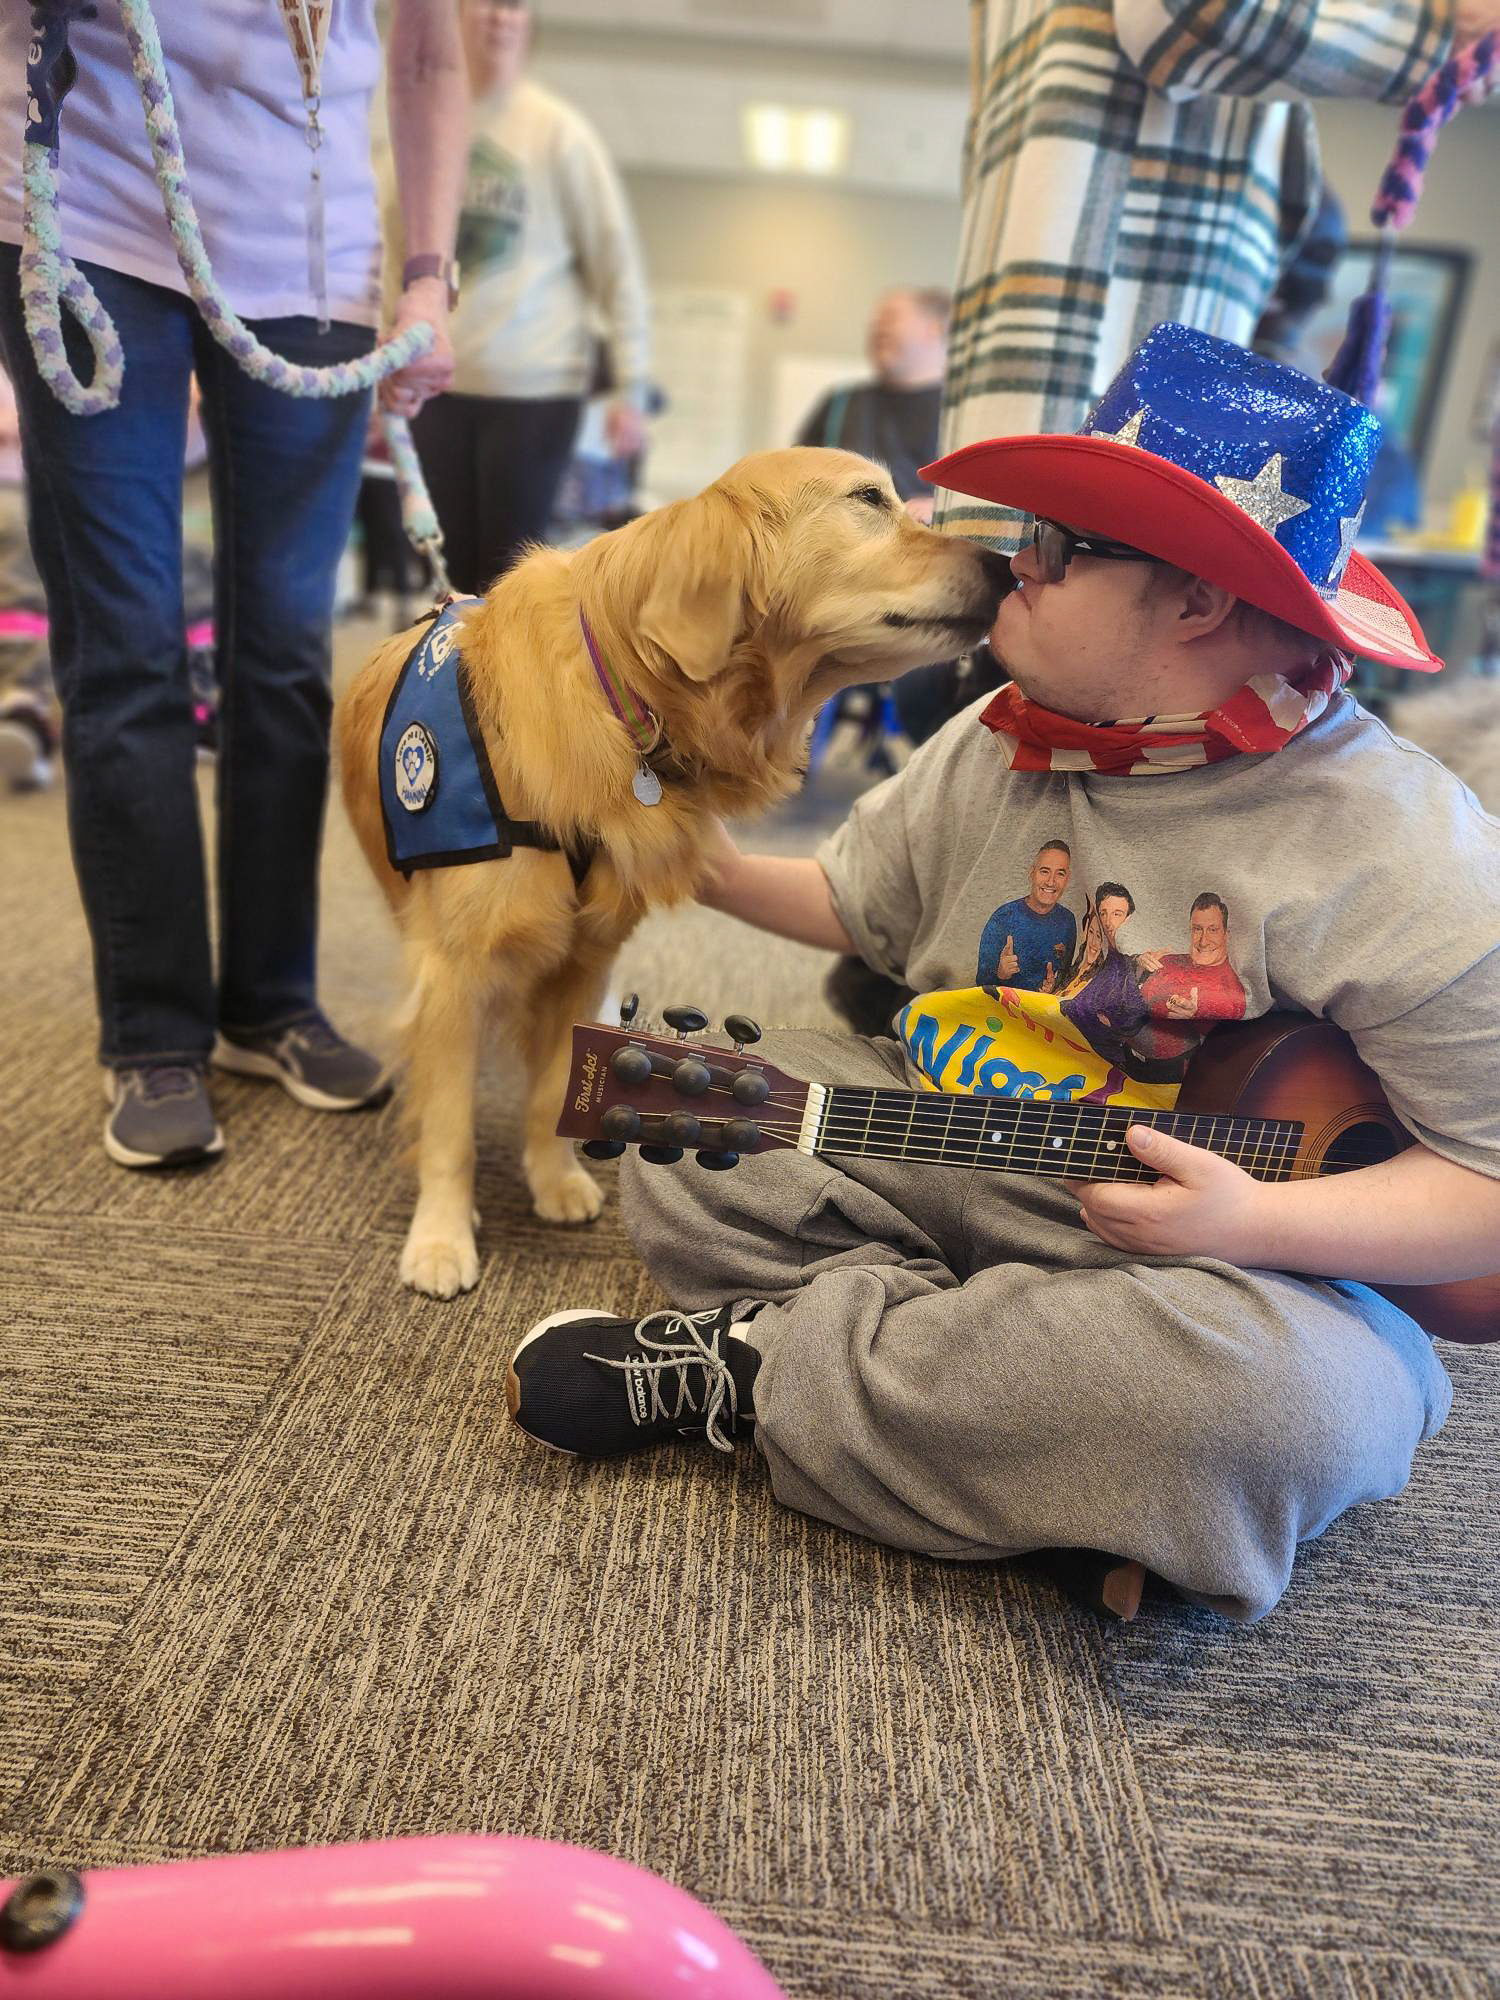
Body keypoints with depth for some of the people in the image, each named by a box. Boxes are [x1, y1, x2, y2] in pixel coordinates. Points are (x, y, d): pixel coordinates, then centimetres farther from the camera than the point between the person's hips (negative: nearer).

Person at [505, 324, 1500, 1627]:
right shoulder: (997, 746, 0)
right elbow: (858, 903, 15)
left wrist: (1255, 1219, -30)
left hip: (1244, 1259, -4)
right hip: (945, 1146, 5)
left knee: (1278, 1398, -38)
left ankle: (754, 1366, -18)